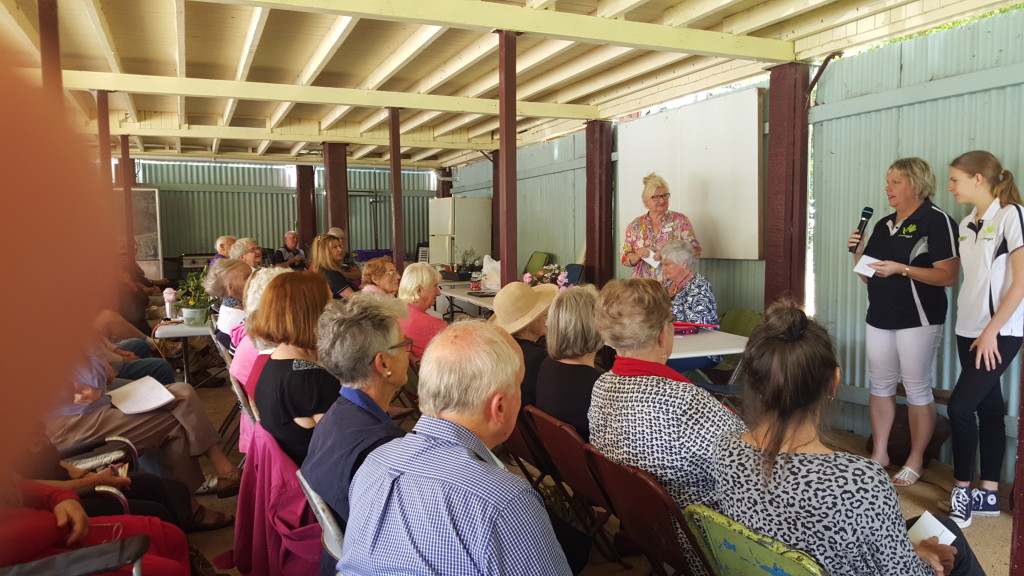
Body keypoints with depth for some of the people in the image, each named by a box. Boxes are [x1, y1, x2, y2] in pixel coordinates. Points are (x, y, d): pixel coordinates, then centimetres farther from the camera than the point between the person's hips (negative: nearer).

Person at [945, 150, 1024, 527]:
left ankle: (962, 490, 5)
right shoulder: (967, 225, 11)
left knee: (960, 406, -10)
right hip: (969, 330, 7)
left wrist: (991, 331, -16)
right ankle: (988, 494, 18)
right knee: (988, 408, 11)